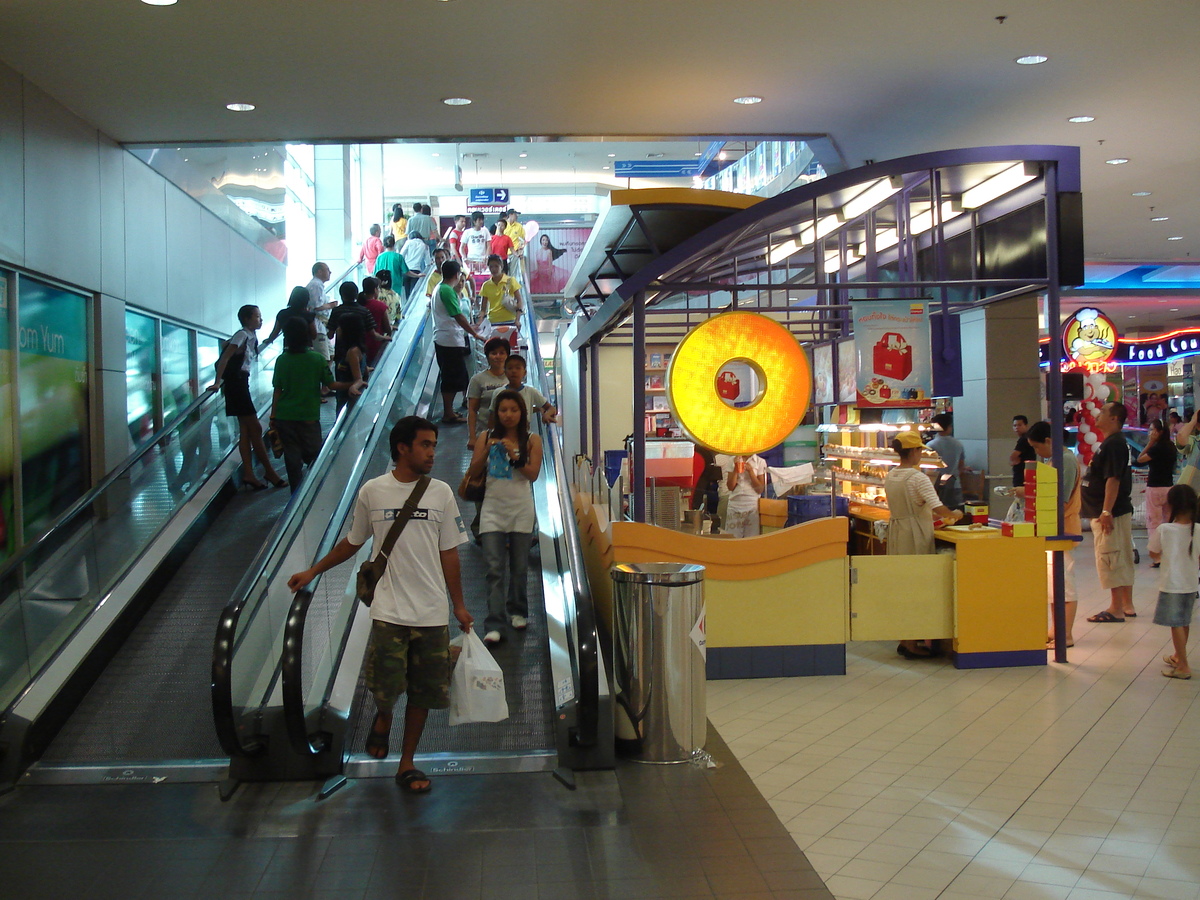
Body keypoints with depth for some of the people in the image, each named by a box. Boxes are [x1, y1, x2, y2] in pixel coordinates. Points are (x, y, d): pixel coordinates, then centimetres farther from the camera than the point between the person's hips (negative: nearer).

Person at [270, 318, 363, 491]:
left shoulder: (282, 360, -1)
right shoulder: (317, 359, -7)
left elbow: (277, 390, 2)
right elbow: (331, 384, -5)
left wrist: (273, 416, 9)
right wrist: (353, 385, 4)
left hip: (284, 417, 2)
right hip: (309, 417, -2)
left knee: (292, 458, 9)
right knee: (314, 457, 13)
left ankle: (297, 494, 13)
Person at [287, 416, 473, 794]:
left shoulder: (441, 493, 4)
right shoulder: (372, 492, 0)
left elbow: (449, 553, 8)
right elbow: (352, 542, 15)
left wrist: (459, 605, 9)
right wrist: (313, 572, 17)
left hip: (432, 613, 2)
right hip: (389, 610, -2)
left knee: (424, 693, 7)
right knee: (385, 686, -11)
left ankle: (407, 764, 25)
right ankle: (382, 719, 25)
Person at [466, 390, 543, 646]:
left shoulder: (532, 441, 1)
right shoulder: (487, 438, 3)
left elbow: (533, 474, -8)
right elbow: (473, 471, -2)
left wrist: (515, 457, -22)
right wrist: (487, 451, -17)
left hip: (521, 510, 0)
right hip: (493, 508, 0)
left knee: (519, 566, 10)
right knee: (494, 568, -7)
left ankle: (517, 611, 31)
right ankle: (494, 624, -9)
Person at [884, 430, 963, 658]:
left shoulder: (890, 477, 8)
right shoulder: (918, 478, -16)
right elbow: (938, 508, -23)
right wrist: (955, 515, -3)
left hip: (896, 533, 8)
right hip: (915, 537, -8)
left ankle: (904, 639, 20)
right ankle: (911, 644, 3)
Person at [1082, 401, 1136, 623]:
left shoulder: (1113, 444, -17)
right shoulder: (1116, 442, 16)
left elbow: (1113, 479, -23)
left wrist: (1106, 512, -24)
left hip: (1112, 513, -10)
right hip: (1121, 511, 10)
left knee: (1110, 560, -6)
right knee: (1123, 560, 14)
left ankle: (1116, 610, -2)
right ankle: (1126, 605, 21)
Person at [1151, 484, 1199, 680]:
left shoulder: (1163, 530, -16)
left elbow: (1154, 553, -1)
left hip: (1171, 585, -5)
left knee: (1176, 625, 0)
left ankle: (1183, 666, -1)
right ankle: (1178, 656, 37)